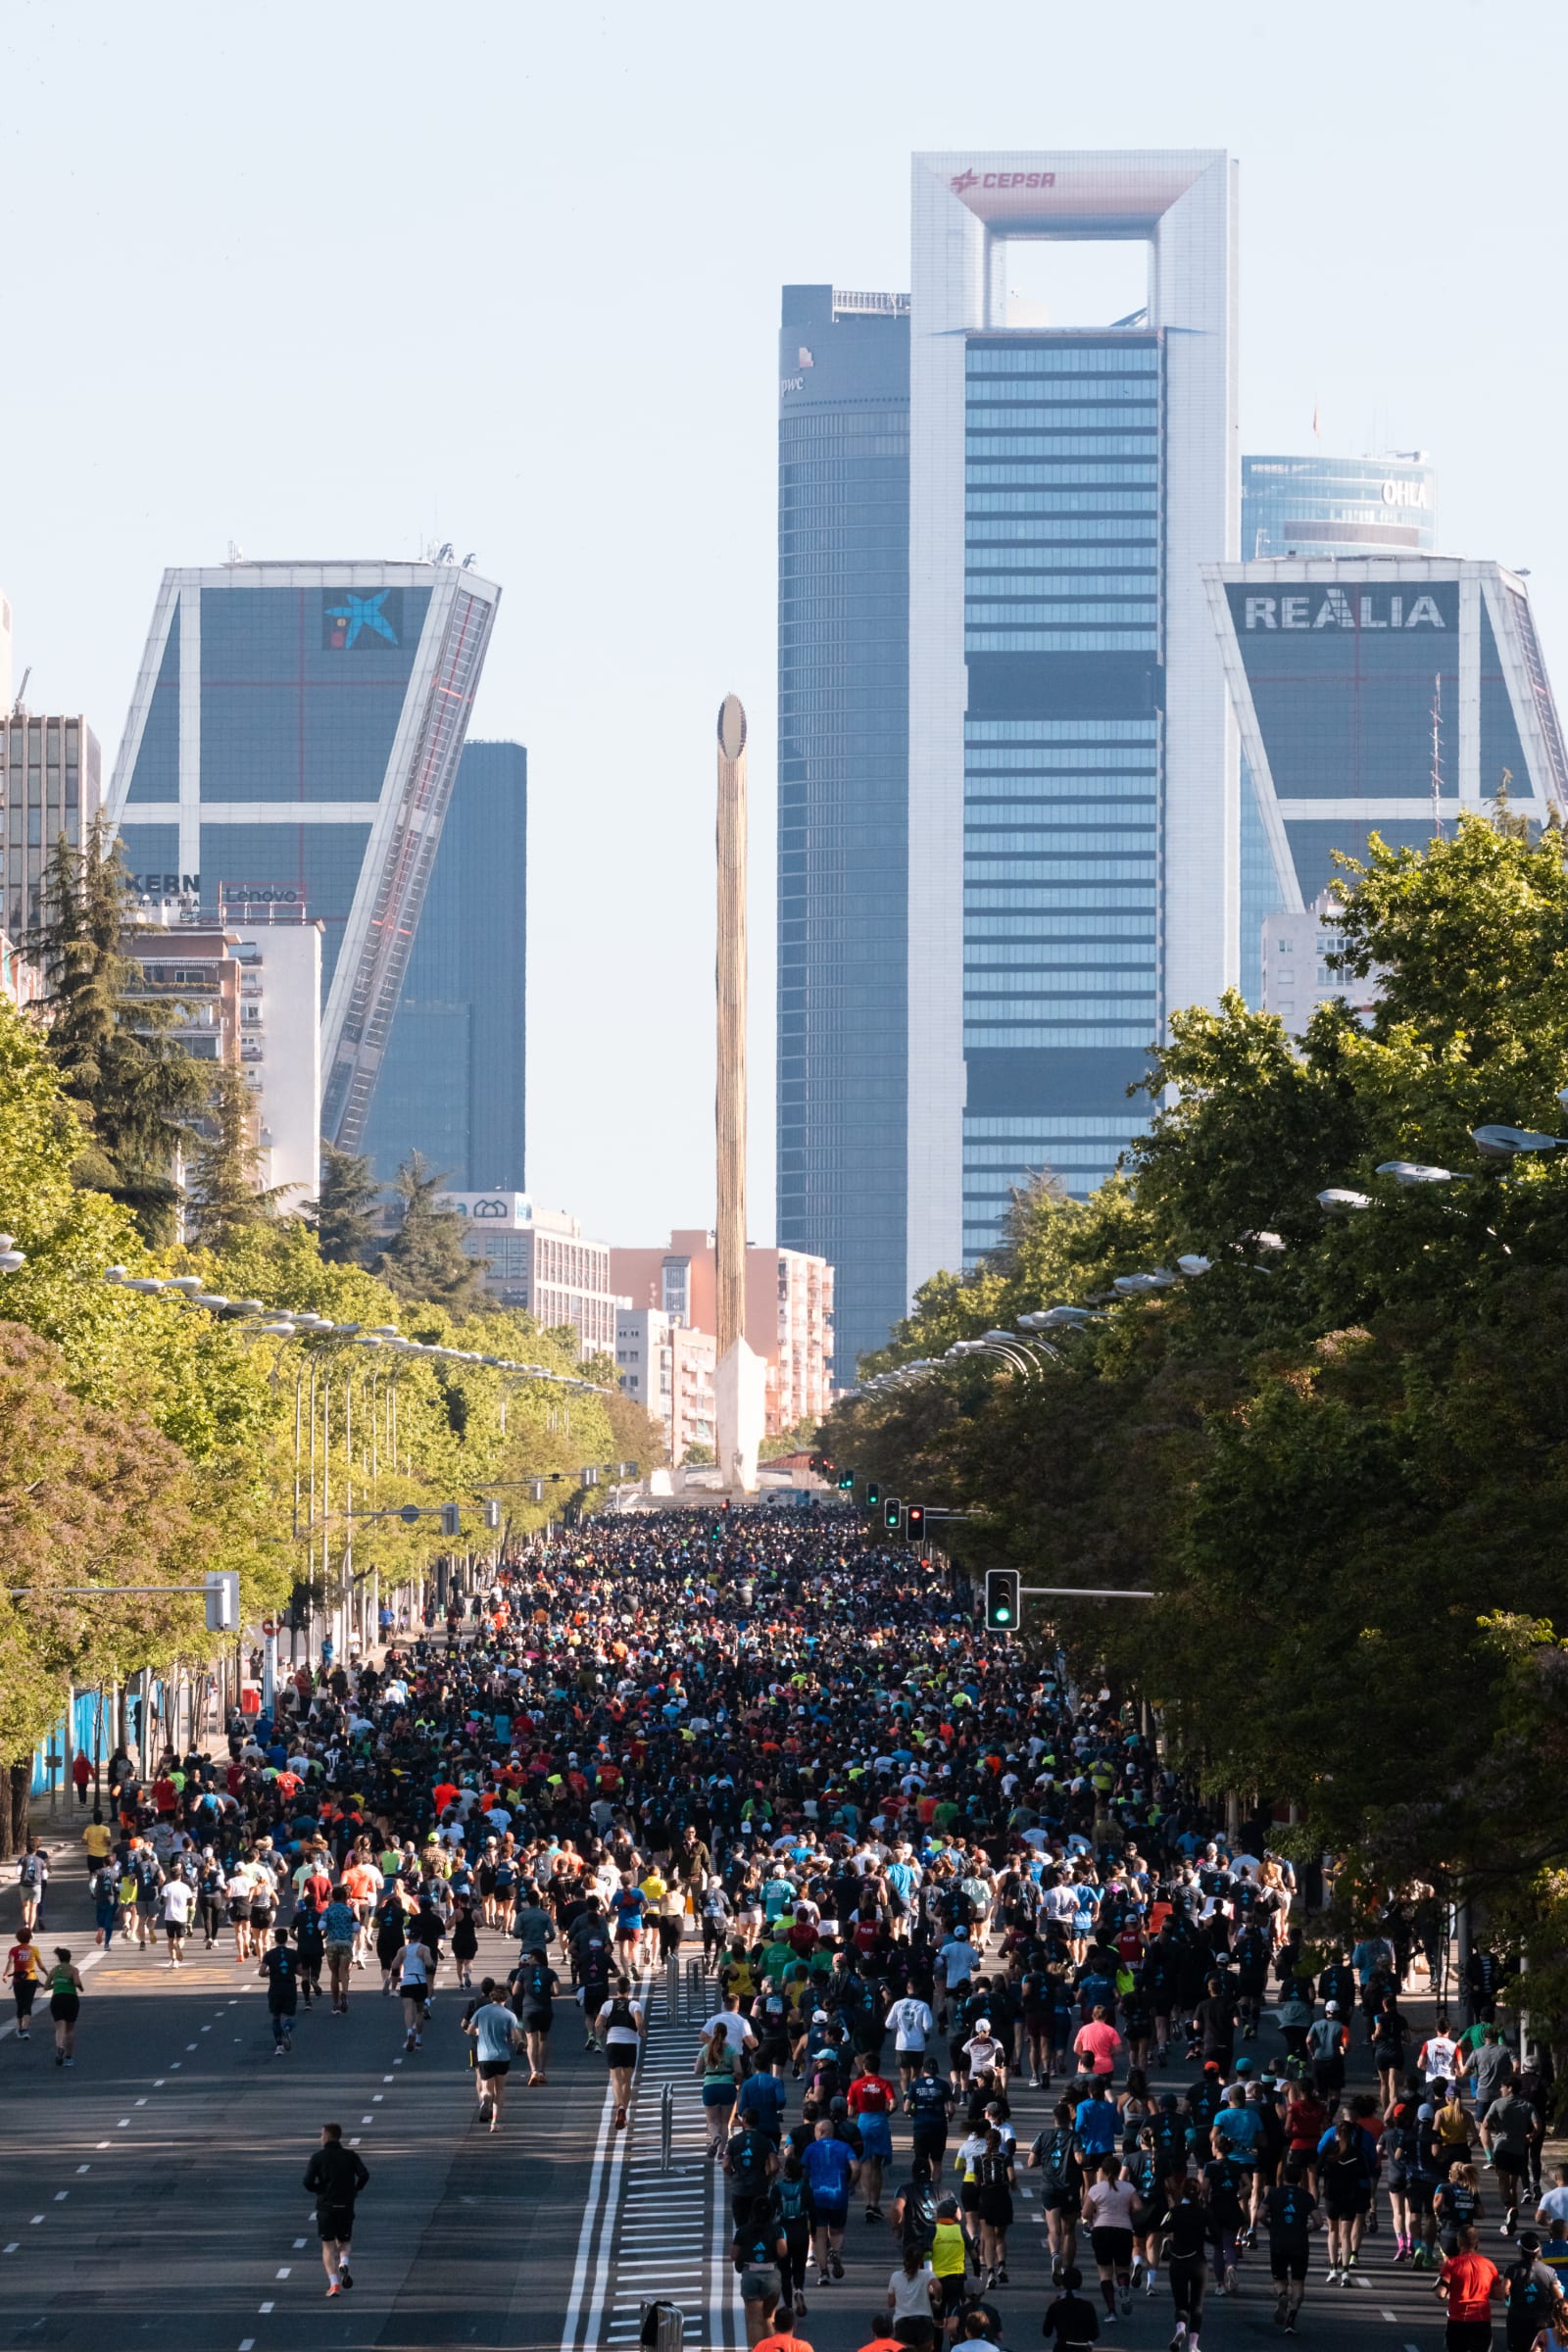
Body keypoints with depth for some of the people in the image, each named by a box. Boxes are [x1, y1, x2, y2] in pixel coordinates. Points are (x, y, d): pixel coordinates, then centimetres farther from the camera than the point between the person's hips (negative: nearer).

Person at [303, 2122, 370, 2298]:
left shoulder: (318, 2157, -3)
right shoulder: (351, 2156, 3)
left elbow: (308, 2182, -11)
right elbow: (364, 2176, -10)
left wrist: (319, 2190, 10)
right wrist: (354, 2190, 7)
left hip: (325, 2206, -2)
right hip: (346, 2207, 2)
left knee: (328, 2247, 6)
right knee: (344, 2242, 18)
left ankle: (334, 2283, -8)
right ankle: (344, 2263, -14)